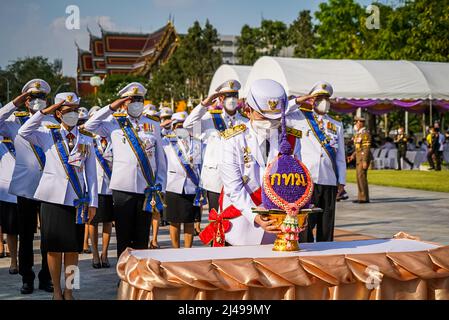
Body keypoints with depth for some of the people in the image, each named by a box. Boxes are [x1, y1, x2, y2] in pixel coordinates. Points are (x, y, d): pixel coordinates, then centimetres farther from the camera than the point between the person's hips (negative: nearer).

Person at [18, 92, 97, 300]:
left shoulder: (86, 140, 8)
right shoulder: (48, 135, 5)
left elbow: (91, 173, 6)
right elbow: (24, 132, -13)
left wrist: (93, 203, 2)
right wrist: (44, 112, -13)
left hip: (77, 200, 1)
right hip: (53, 197, -1)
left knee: (73, 249, 5)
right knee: (53, 248, 4)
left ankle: (69, 291, 17)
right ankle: (57, 291, 17)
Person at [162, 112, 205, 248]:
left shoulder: (196, 144, 10)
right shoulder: (167, 142, 8)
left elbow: (201, 166, 9)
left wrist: (202, 193, 7)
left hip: (192, 189, 1)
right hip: (173, 188, -1)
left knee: (189, 222, 5)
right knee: (174, 222, 5)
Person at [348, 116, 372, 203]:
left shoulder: (365, 133, -14)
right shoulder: (359, 134, 18)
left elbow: (367, 148, -18)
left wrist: (365, 161, -22)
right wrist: (353, 156, 14)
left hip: (364, 158, -10)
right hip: (359, 158, 10)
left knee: (362, 177, -11)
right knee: (359, 177, 8)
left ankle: (364, 198, -10)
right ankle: (361, 197, 11)